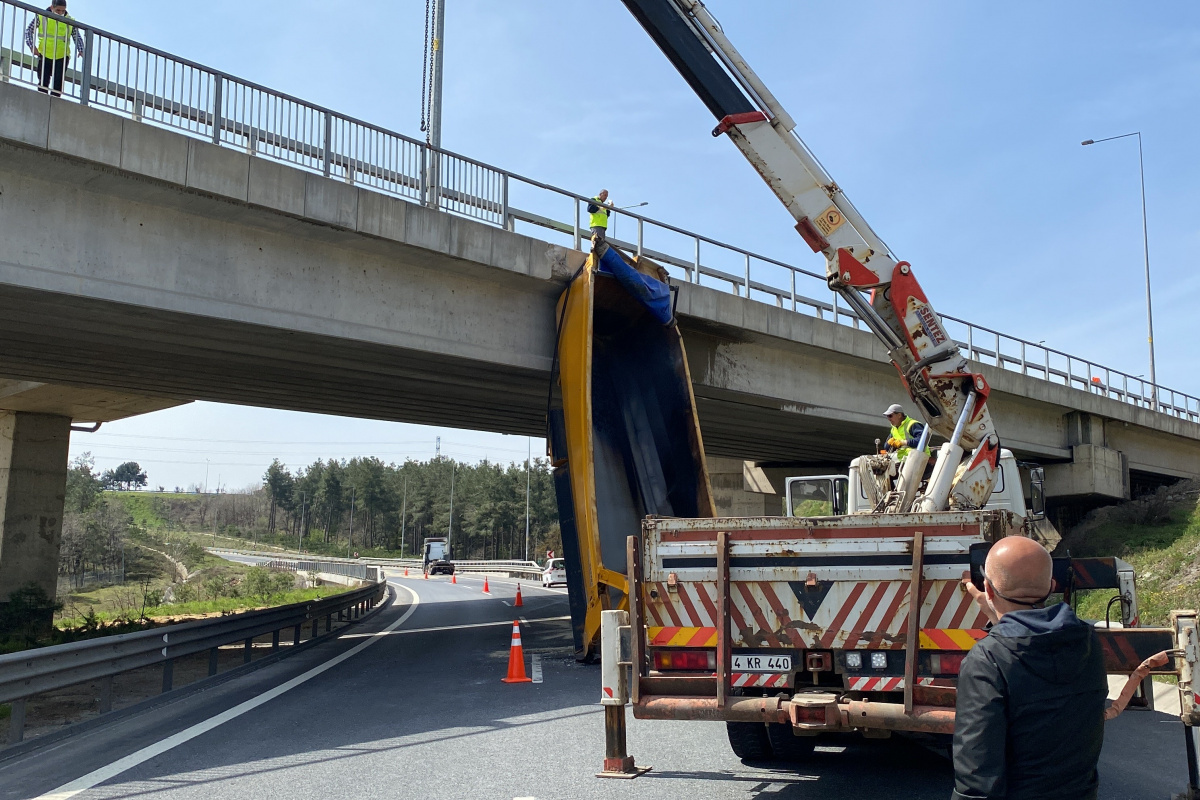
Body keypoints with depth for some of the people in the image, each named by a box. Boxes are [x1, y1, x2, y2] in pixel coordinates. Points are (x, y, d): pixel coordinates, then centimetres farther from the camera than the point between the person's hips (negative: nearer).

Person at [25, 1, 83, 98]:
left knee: (58, 83, -7)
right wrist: (32, 46, -13)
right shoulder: (41, 17, 1)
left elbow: (77, 37, 8)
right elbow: (29, 31, 3)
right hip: (44, 56, 0)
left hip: (62, 58, 0)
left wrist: (81, 50, -11)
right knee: (43, 82, -1)